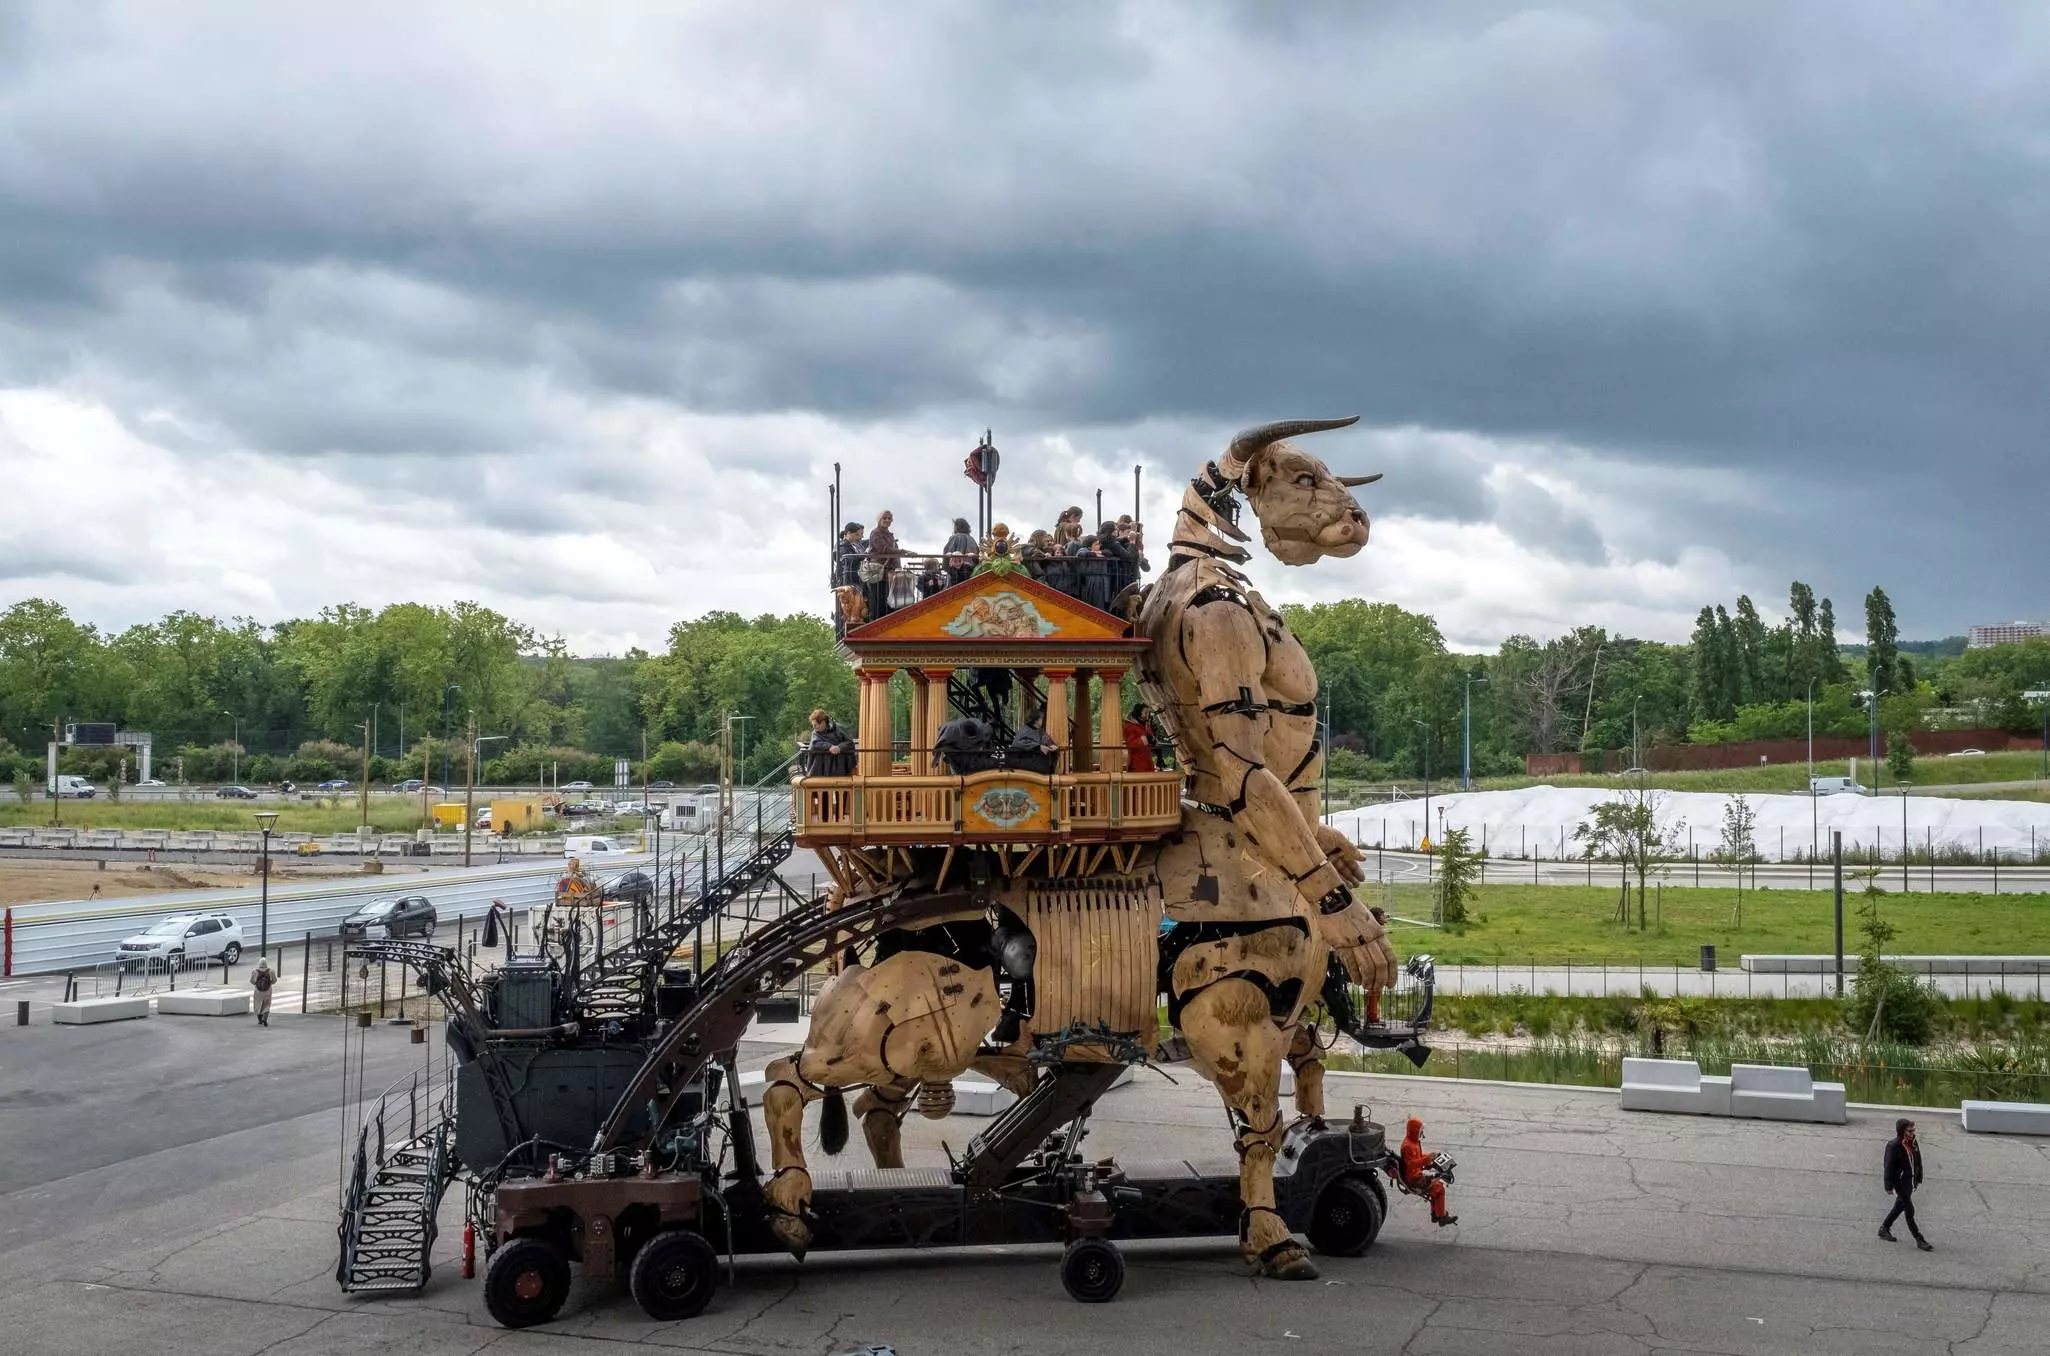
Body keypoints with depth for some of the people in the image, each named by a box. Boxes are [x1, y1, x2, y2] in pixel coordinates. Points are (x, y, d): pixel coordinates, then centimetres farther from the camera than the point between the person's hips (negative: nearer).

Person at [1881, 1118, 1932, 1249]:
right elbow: (1889, 1167, -18)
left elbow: (1918, 1161, 13)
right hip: (1900, 1182, -8)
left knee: (1900, 1206, 19)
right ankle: (1920, 1240, 3)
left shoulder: (1914, 1143, 0)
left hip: (1910, 1181, 8)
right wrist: (1889, 1186, -17)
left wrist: (1919, 1178, 14)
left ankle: (1884, 1229, 35)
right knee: (1909, 1210, -3)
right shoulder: (1894, 1146, -21)